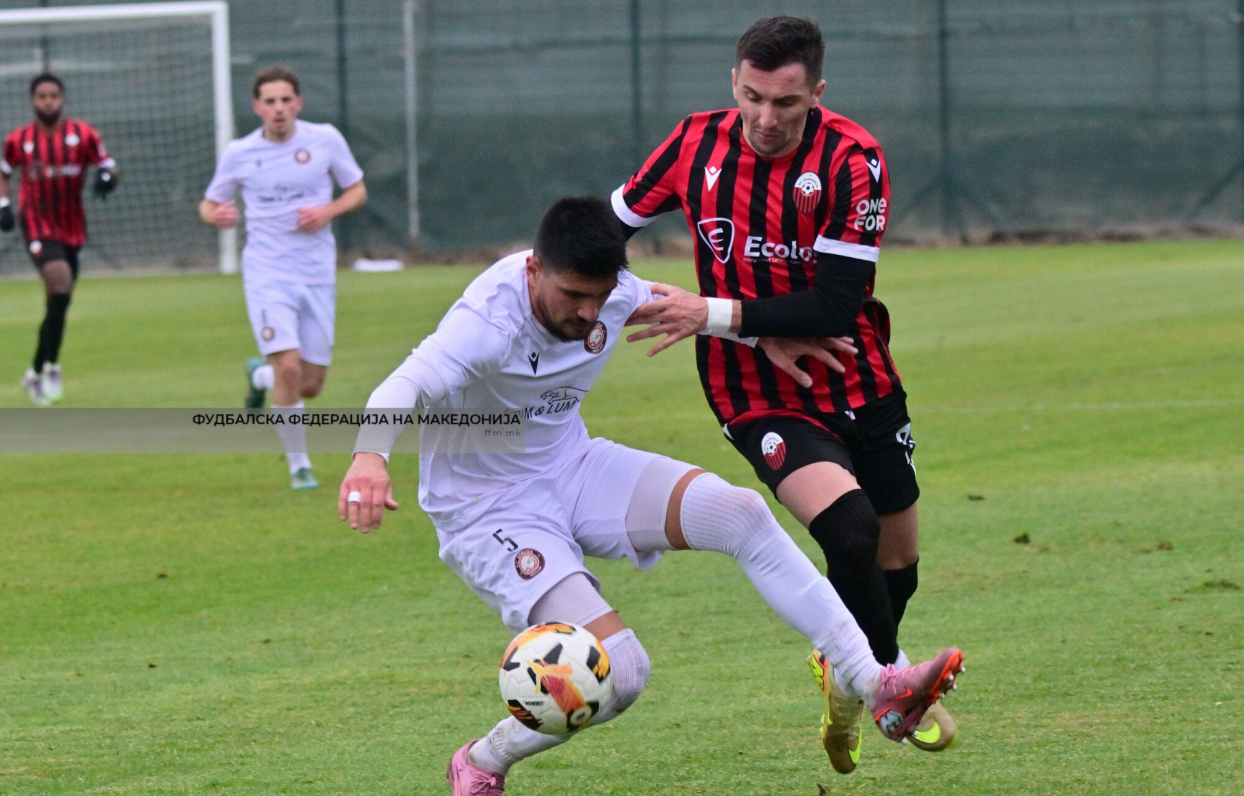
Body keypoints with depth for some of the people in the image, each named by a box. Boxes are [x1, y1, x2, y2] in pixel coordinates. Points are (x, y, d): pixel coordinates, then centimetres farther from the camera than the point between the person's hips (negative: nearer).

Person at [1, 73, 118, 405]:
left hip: (71, 226, 3)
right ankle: (49, 367, -16)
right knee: (60, 280, -25)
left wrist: (106, 176, -21)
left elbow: (108, 165, 2)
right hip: (37, 224, -3)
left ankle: (37, 372, 28)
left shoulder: (83, 135, -4)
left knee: (58, 302, 11)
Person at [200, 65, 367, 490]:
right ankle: (298, 465, -3)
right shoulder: (239, 154, -1)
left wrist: (329, 211, -11)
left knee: (310, 385, 4)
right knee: (288, 367, -20)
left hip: (317, 274, 2)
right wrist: (217, 216, -15)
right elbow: (209, 205, 10)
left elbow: (357, 190, 10)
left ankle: (260, 376, 39)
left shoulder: (325, 139, 0)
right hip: (267, 274, -2)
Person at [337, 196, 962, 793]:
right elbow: (405, 387, -49)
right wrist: (369, 456, -70)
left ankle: (875, 686, -9)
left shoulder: (605, 291, -9)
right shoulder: (487, 323, -31)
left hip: (573, 471, 7)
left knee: (741, 514, -14)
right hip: (489, 515, -7)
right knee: (620, 673, -22)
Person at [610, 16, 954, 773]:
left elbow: (834, 306, -22)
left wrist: (716, 315, -28)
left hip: (859, 386, 1)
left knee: (897, 554, 14)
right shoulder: (697, 145, -10)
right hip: (760, 395, -1)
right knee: (850, 526, -24)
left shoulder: (852, 159, -19)